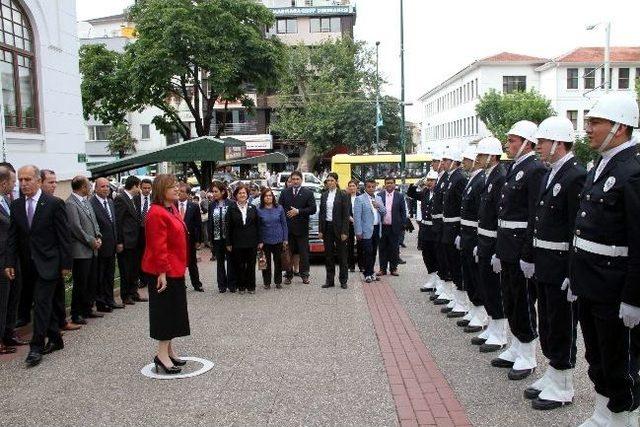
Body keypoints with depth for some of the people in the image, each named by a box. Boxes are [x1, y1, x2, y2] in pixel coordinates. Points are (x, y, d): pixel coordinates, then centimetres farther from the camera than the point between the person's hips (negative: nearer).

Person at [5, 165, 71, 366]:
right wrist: (10, 262, -2)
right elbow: (12, 237, 7)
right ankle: (55, 339, 26)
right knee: (44, 303, 13)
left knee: (41, 303, -7)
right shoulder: (16, 205, 6)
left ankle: (36, 347, -1)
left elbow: (64, 236, -8)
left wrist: (66, 263, -9)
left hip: (47, 264, -5)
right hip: (28, 265, 5)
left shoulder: (54, 204, -9)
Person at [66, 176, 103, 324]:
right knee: (80, 284, -1)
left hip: (92, 250, 9)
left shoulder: (86, 201, 14)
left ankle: (88, 309, 27)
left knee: (92, 282, 14)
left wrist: (98, 237, 3)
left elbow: (94, 222, 18)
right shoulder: (70, 204, -13)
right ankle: (76, 315, 10)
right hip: (80, 251, -9)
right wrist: (91, 241, -12)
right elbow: (76, 228, -18)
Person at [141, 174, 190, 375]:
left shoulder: (172, 210, 12)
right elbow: (158, 247, -22)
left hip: (175, 270, 10)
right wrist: (162, 272, -23)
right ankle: (162, 354, 6)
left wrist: (181, 266, 18)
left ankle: (169, 349, 26)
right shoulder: (157, 213, -18)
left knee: (174, 311, 15)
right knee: (165, 310, -3)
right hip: (162, 272, -10)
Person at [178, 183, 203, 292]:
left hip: (189, 239, 0)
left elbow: (198, 224, 0)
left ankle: (197, 284, 23)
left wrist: (198, 240, -4)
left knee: (192, 263, 12)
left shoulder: (194, 207, -1)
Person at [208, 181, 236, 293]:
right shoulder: (212, 205, 4)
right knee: (220, 262, 10)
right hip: (217, 238, 3)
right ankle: (222, 285, 18)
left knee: (230, 261, 5)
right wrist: (210, 239, 2)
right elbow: (210, 222, 6)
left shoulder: (230, 204, -6)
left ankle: (231, 284, 14)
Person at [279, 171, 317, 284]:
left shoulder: (308, 193, 2)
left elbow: (313, 209, -6)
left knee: (304, 253, 4)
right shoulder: (285, 192, 9)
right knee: (288, 252, 7)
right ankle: (288, 275, 15)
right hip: (287, 227, 2)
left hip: (302, 228, -2)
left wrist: (298, 211, -13)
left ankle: (304, 275, 13)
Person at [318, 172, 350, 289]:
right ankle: (329, 280, 16)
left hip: (338, 227, -4)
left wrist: (344, 232, -13)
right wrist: (320, 230, 4)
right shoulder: (324, 195, 8)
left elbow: (346, 215, -8)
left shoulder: (343, 195, -6)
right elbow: (321, 214, 10)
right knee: (328, 255, 9)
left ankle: (343, 280, 12)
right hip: (327, 227, 4)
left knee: (342, 255, 3)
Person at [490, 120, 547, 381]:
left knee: (523, 301, 1)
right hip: (507, 248, 9)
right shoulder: (514, 169, 15)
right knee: (510, 301, 17)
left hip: (522, 248, -9)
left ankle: (527, 358, 15)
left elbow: (536, 216, -20)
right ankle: (516, 349, 30)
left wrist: (528, 255, -22)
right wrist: (499, 251, 17)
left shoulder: (536, 170, -14)